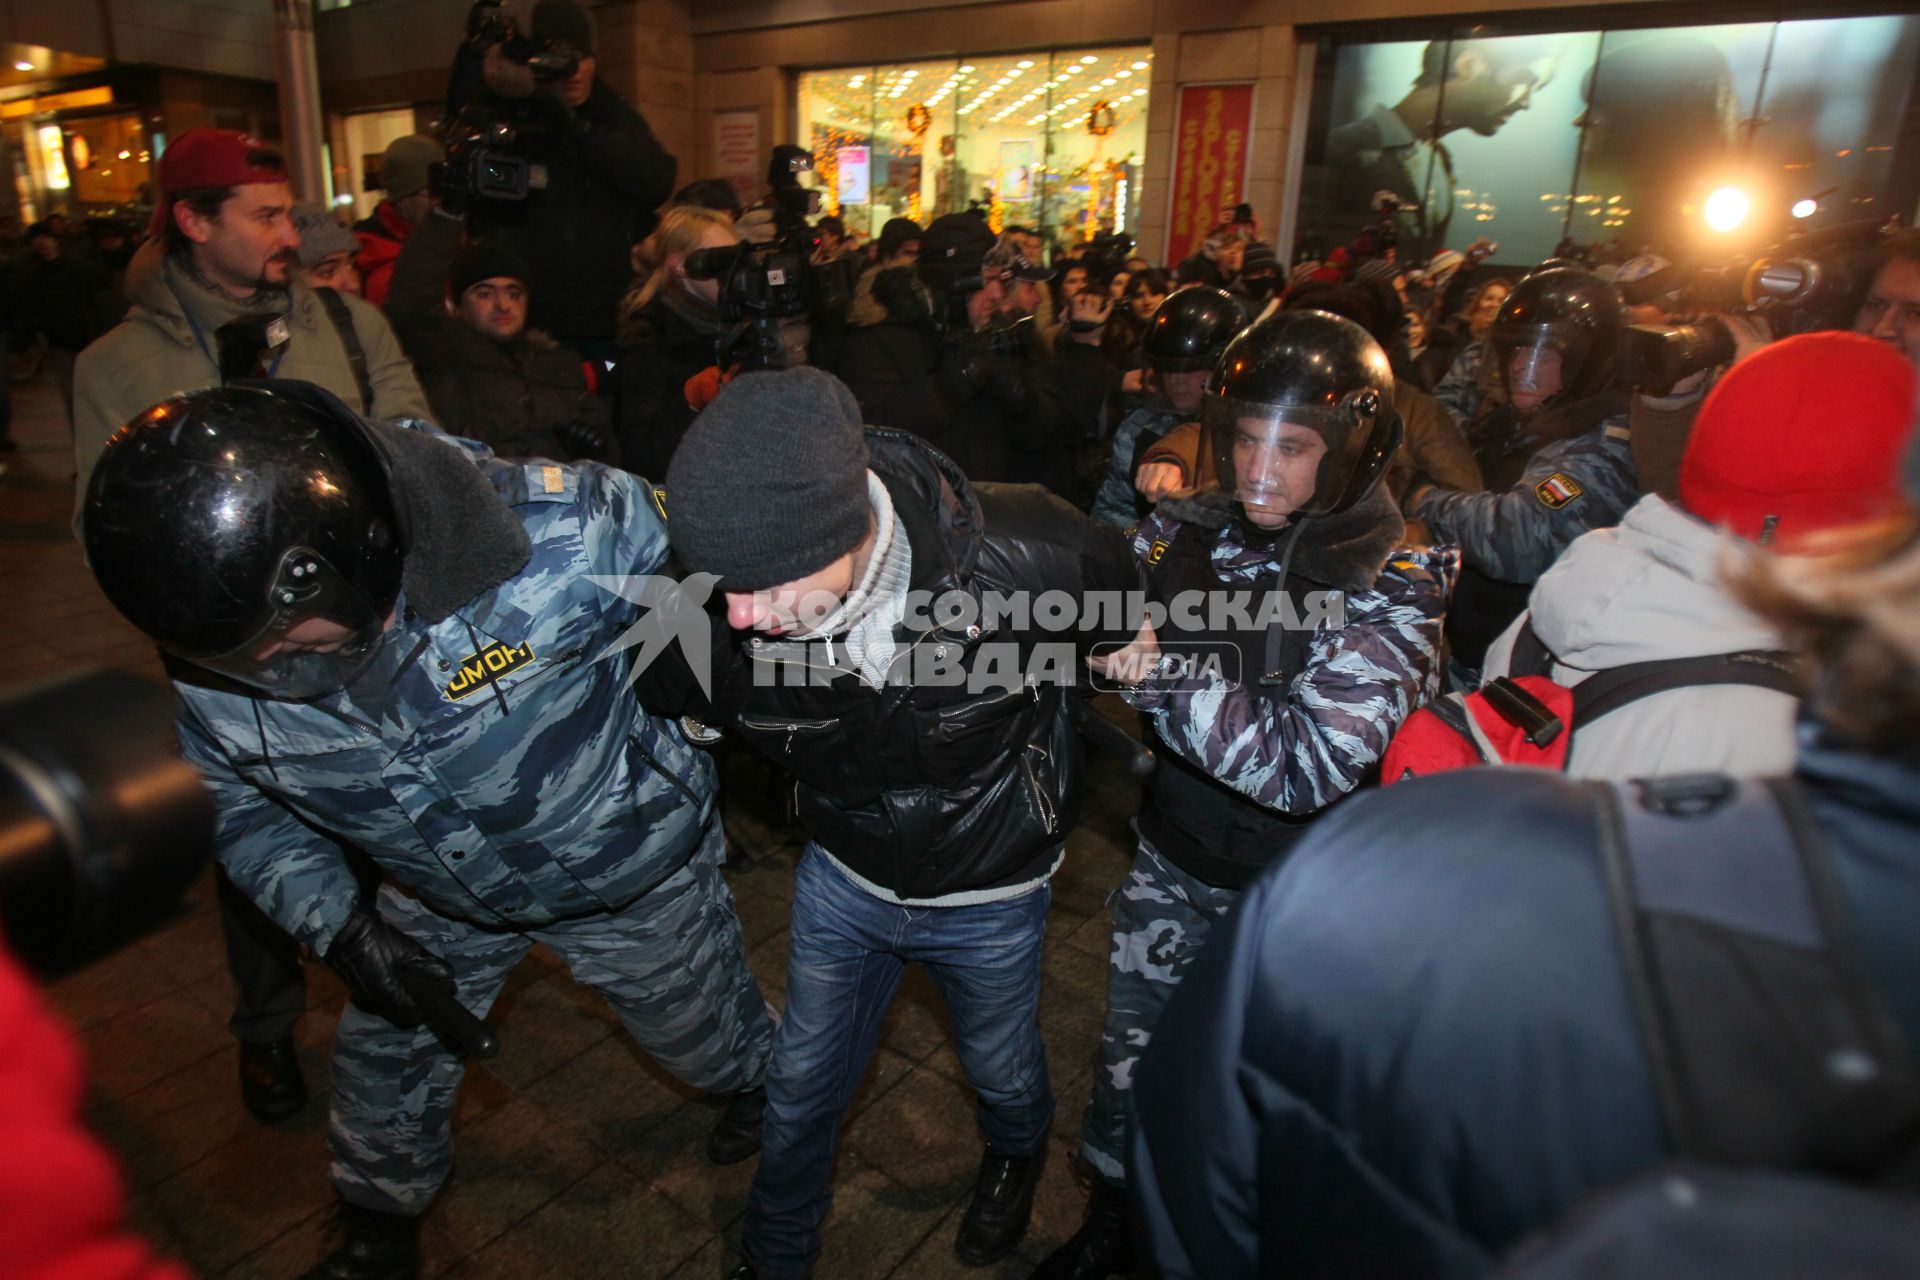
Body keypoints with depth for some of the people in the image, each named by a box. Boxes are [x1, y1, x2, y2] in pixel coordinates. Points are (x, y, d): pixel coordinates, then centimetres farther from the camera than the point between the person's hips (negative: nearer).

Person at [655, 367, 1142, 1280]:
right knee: (801, 1083, 20)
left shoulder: (1023, 552, -37)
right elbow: (702, 712, -3)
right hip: (843, 878, 2)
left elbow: (1127, 622, -11)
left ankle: (1017, 1152, 64)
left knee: (1001, 1067, 26)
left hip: (990, 890, -1)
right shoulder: (724, 618, -30)